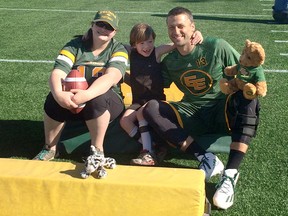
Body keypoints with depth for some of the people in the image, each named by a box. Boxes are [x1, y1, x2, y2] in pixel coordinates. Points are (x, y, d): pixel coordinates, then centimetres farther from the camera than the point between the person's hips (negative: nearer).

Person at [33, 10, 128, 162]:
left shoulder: (118, 50, -6)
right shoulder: (75, 46, -2)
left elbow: (112, 76, -26)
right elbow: (57, 74, -17)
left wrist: (87, 94, -45)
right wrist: (59, 94, -41)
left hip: (107, 103, -2)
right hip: (72, 100, 2)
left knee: (97, 99, -36)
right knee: (53, 98, -29)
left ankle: (97, 150, -20)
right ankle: (50, 148, -9)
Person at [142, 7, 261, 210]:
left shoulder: (217, 46, -7)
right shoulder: (169, 60, 4)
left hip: (223, 112, -3)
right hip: (193, 116, 3)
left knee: (248, 98, -35)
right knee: (151, 108, -20)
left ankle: (231, 173, -37)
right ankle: (206, 159, -29)